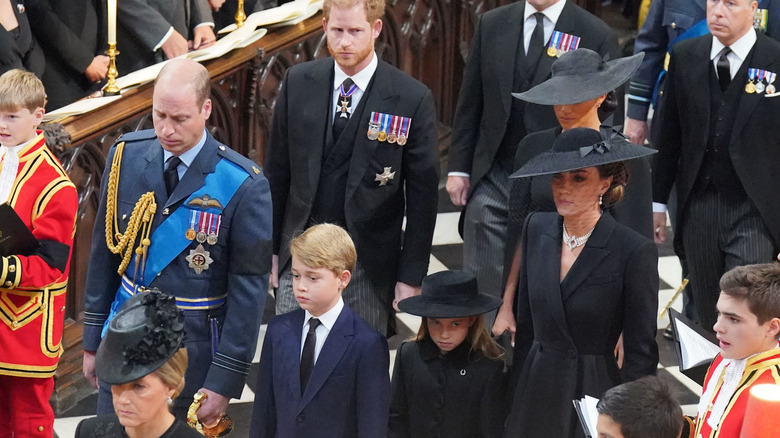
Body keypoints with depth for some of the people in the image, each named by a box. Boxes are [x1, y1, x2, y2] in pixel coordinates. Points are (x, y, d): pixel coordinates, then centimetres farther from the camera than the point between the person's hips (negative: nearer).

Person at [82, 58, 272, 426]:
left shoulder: (243, 186, -16)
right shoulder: (125, 156, -3)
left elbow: (249, 288, -12)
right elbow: (104, 251, 6)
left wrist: (224, 381, -13)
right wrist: (93, 339, 8)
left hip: (193, 351, -4)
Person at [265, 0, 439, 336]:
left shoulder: (412, 99, -9)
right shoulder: (298, 82, 1)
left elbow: (423, 195, -5)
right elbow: (277, 170, 8)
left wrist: (411, 275, -6)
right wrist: (270, 247, 7)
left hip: (367, 259, -2)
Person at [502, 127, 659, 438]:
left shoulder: (634, 251, -13)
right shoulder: (537, 228, 3)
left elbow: (641, 353, -9)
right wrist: (514, 394, 12)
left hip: (594, 394, -5)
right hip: (534, 393, 5)